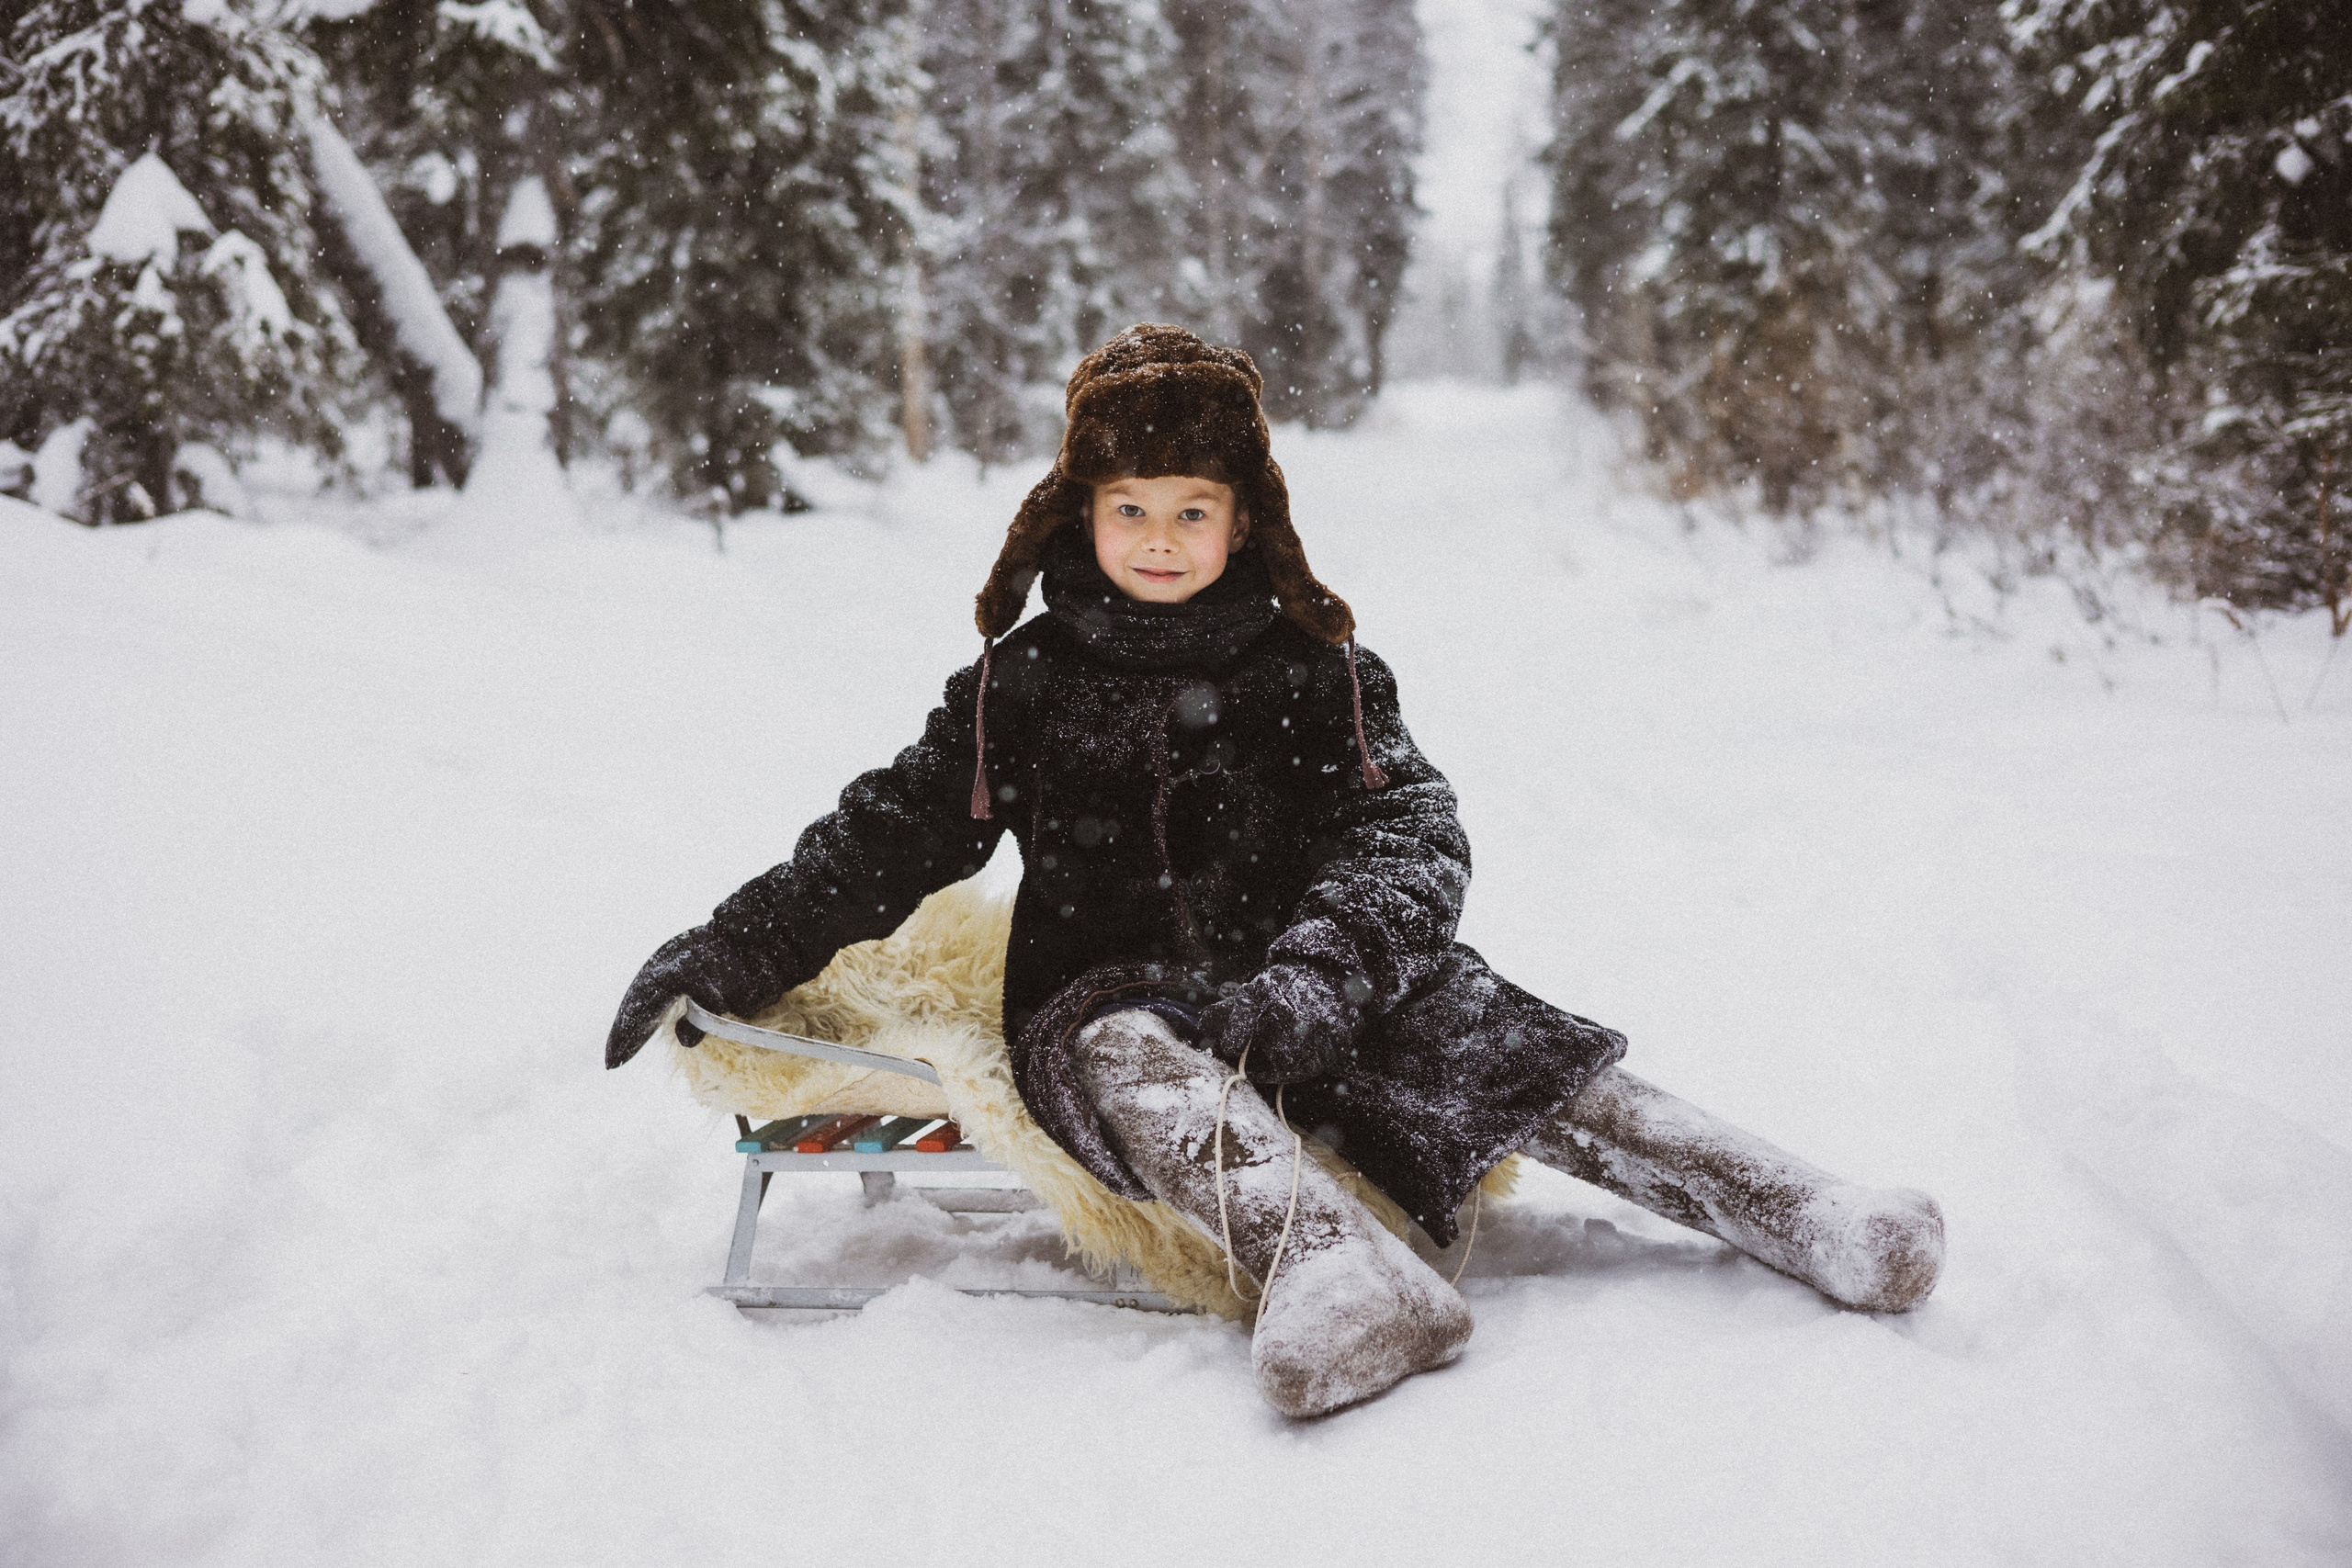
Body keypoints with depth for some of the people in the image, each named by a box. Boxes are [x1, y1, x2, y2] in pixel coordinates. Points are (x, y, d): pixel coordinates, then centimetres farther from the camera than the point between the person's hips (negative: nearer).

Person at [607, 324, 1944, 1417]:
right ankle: (1341, 1273, -60)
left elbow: (1414, 831, -7)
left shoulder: (1313, 672, 5)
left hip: (1300, 990, 1)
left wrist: (1322, 968, -26)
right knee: (1131, 1056, -36)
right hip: (1104, 991, 0)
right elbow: (891, 837, 13)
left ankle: (1780, 1205, -29)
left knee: (1456, 1018, -25)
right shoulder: (1025, 684, 8)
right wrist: (731, 951, 6)